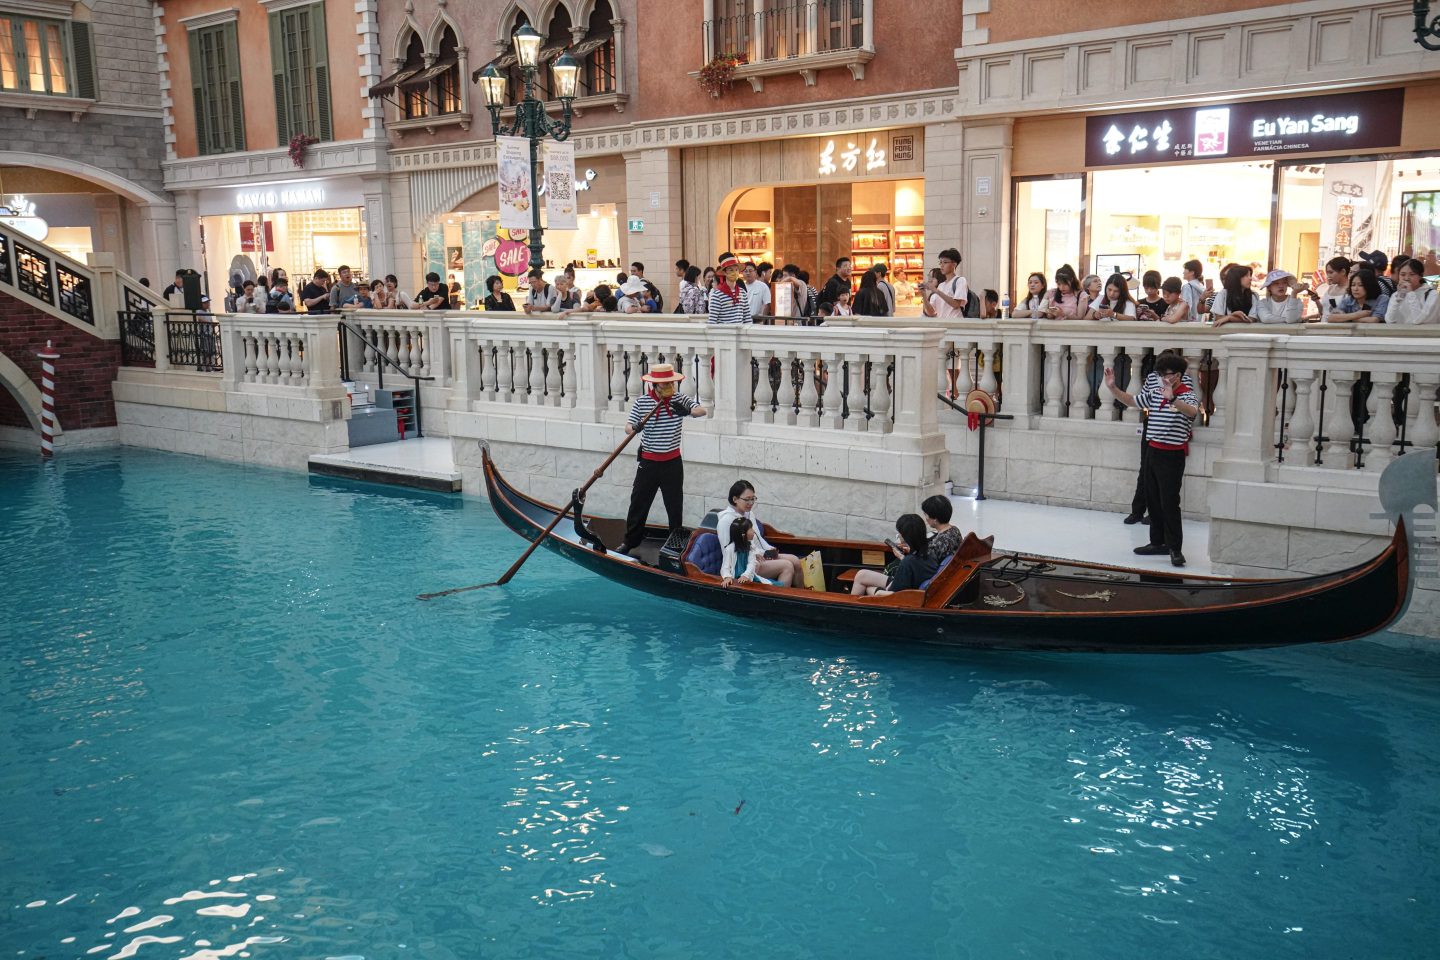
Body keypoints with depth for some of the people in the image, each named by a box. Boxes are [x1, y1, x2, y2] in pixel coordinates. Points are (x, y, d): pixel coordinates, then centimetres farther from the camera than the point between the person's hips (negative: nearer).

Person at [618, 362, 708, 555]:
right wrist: (634, 428, -29)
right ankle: (630, 541, 21)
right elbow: (628, 427, -5)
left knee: (675, 506, 8)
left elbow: (701, 410, -14)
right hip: (648, 462, 0)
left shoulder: (679, 399, -3)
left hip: (672, 462, 0)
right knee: (638, 503, 6)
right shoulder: (641, 402, -4)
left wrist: (688, 411, -35)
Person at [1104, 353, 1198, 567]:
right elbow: (1131, 401, 20)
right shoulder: (1154, 393, 8)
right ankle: (1158, 542, 22)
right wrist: (1112, 387, 6)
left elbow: (1193, 411, -35)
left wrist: (1172, 399, -53)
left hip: (1172, 455, -7)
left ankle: (1175, 548, -1)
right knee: (1153, 500, 12)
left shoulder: (1188, 395, -13)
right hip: (1152, 451, 7)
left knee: (1169, 503, -8)